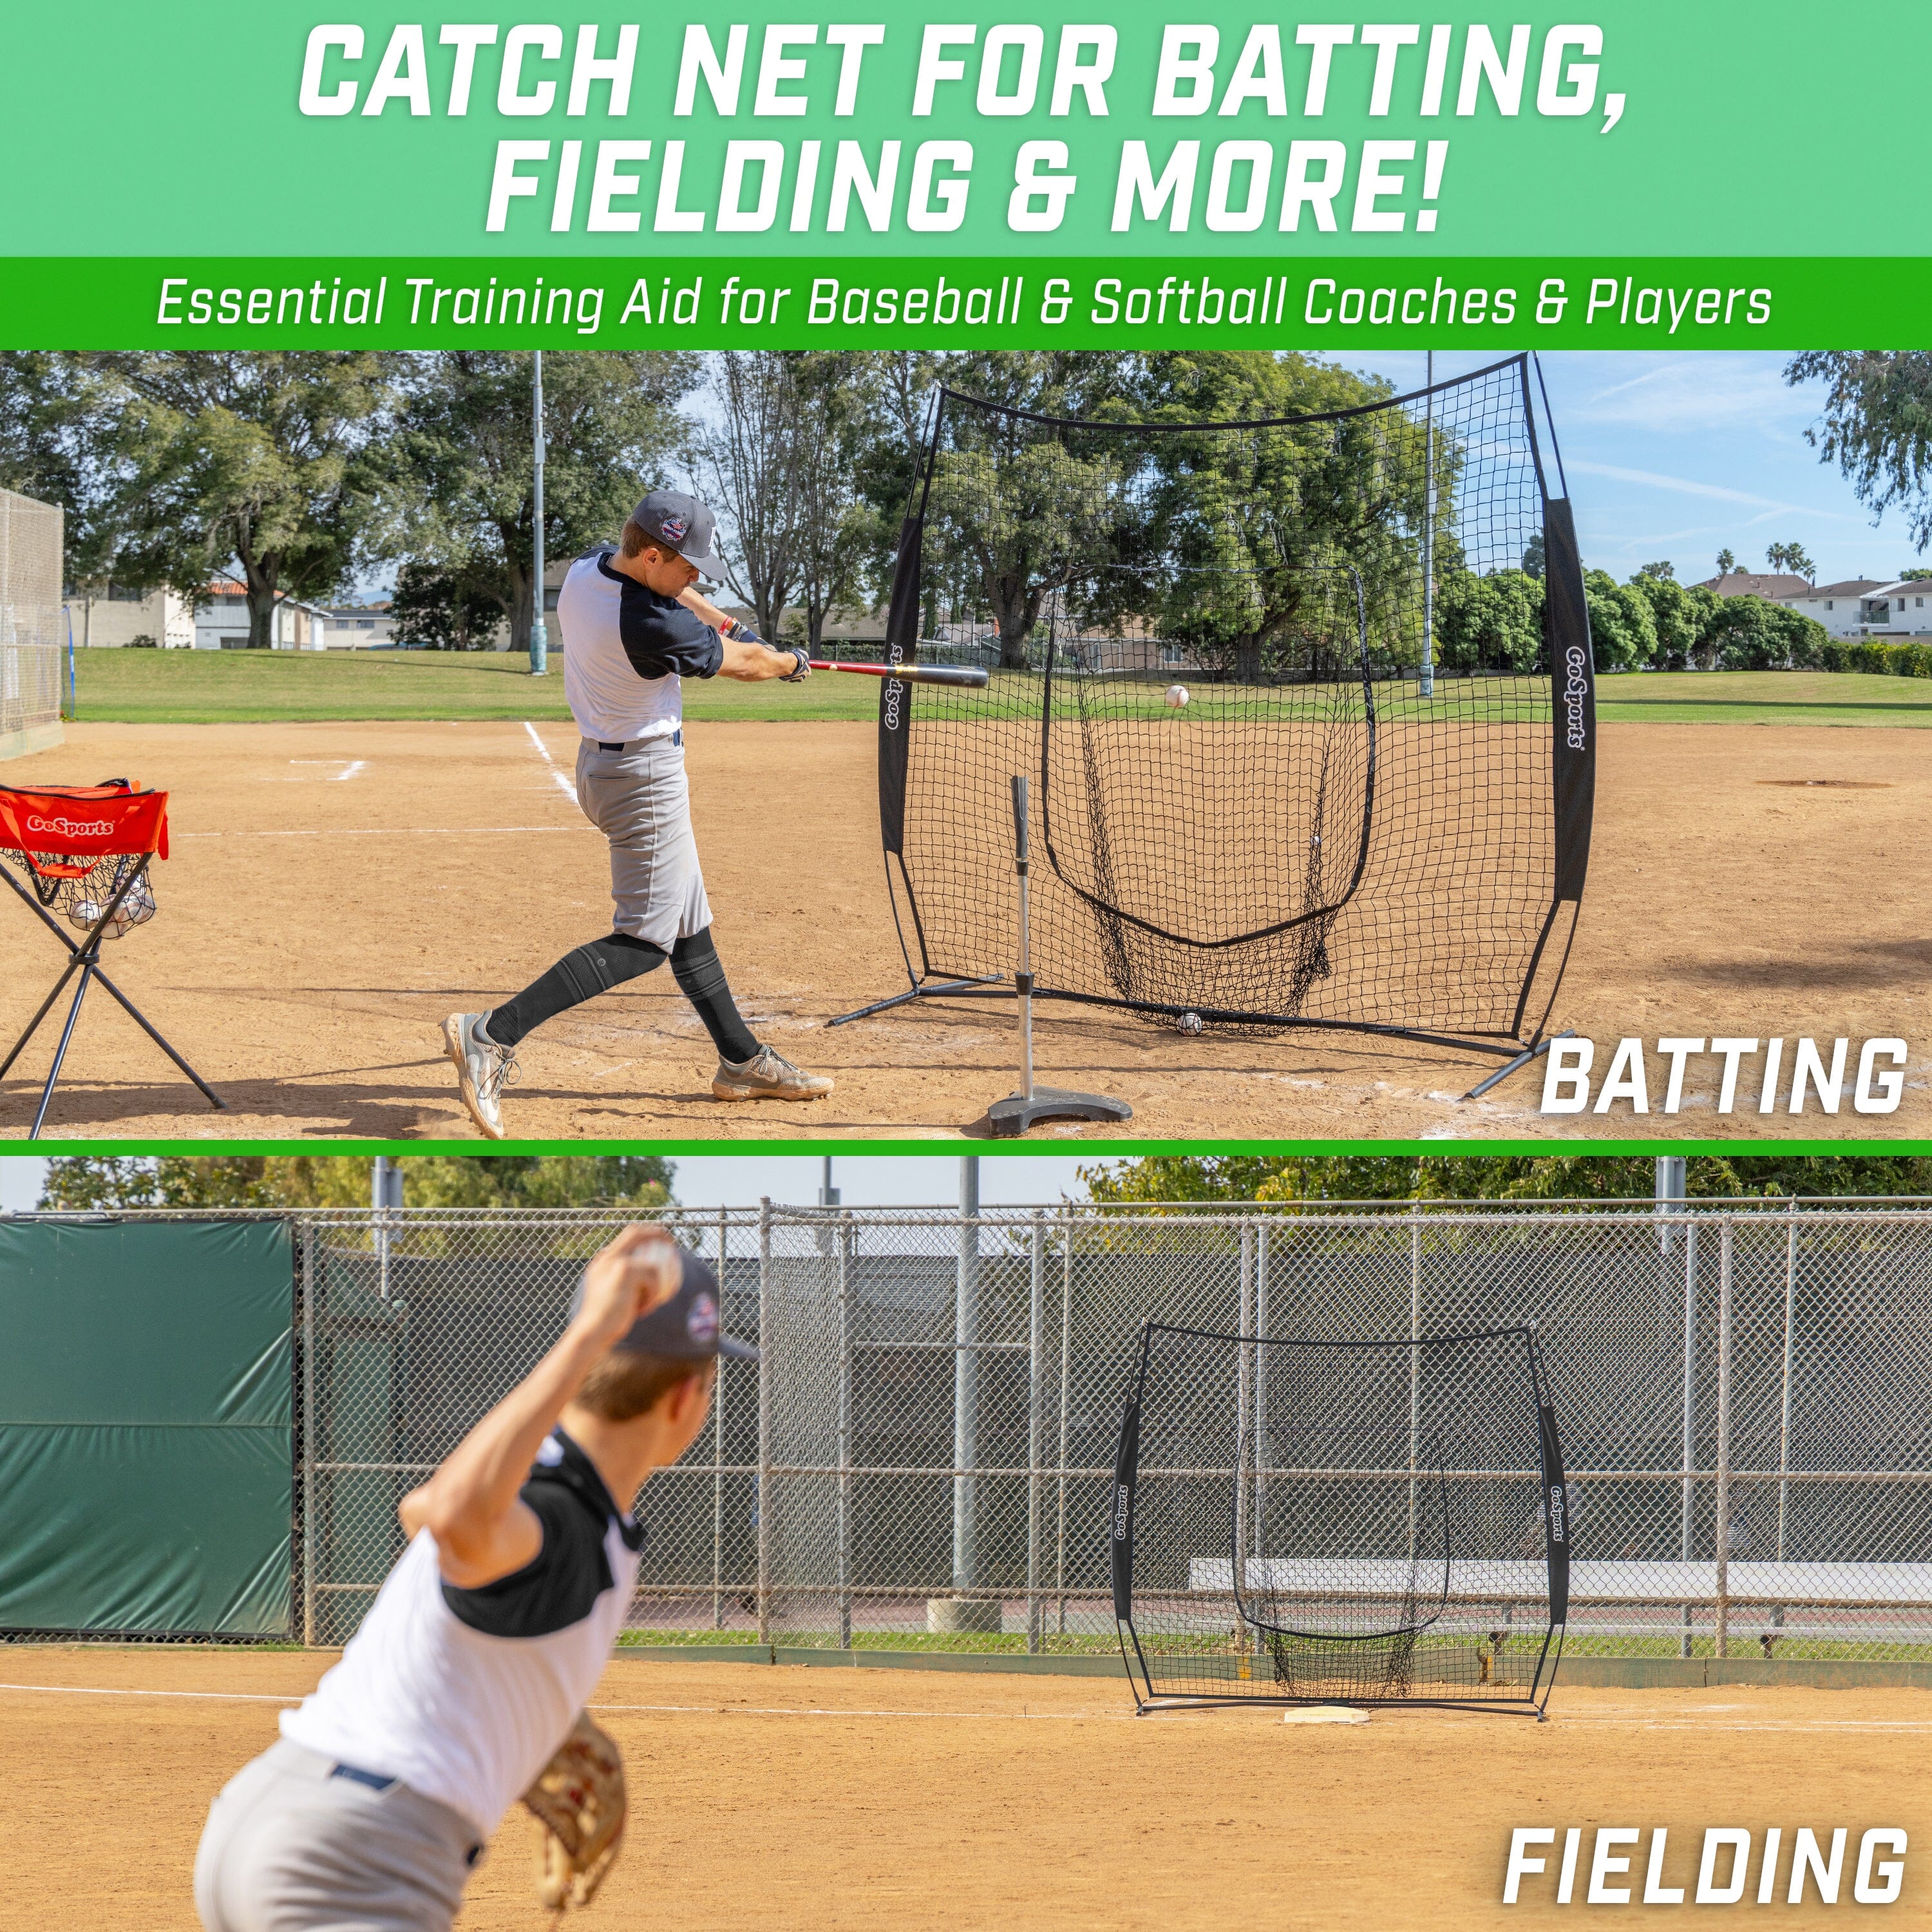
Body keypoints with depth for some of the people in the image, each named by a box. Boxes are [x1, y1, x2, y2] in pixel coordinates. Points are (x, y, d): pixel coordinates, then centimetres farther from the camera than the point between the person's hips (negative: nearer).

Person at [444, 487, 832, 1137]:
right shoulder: (652, 627, -29)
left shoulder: (586, 568, -5)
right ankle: (494, 1034, -17)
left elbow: (660, 590, 19)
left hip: (600, 760, 10)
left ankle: (742, 1061, 27)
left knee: (687, 920, 17)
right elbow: (743, 664, -11)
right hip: (646, 778, -10)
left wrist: (725, 622, 18)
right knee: (646, 937, -8)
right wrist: (791, 664, 8)